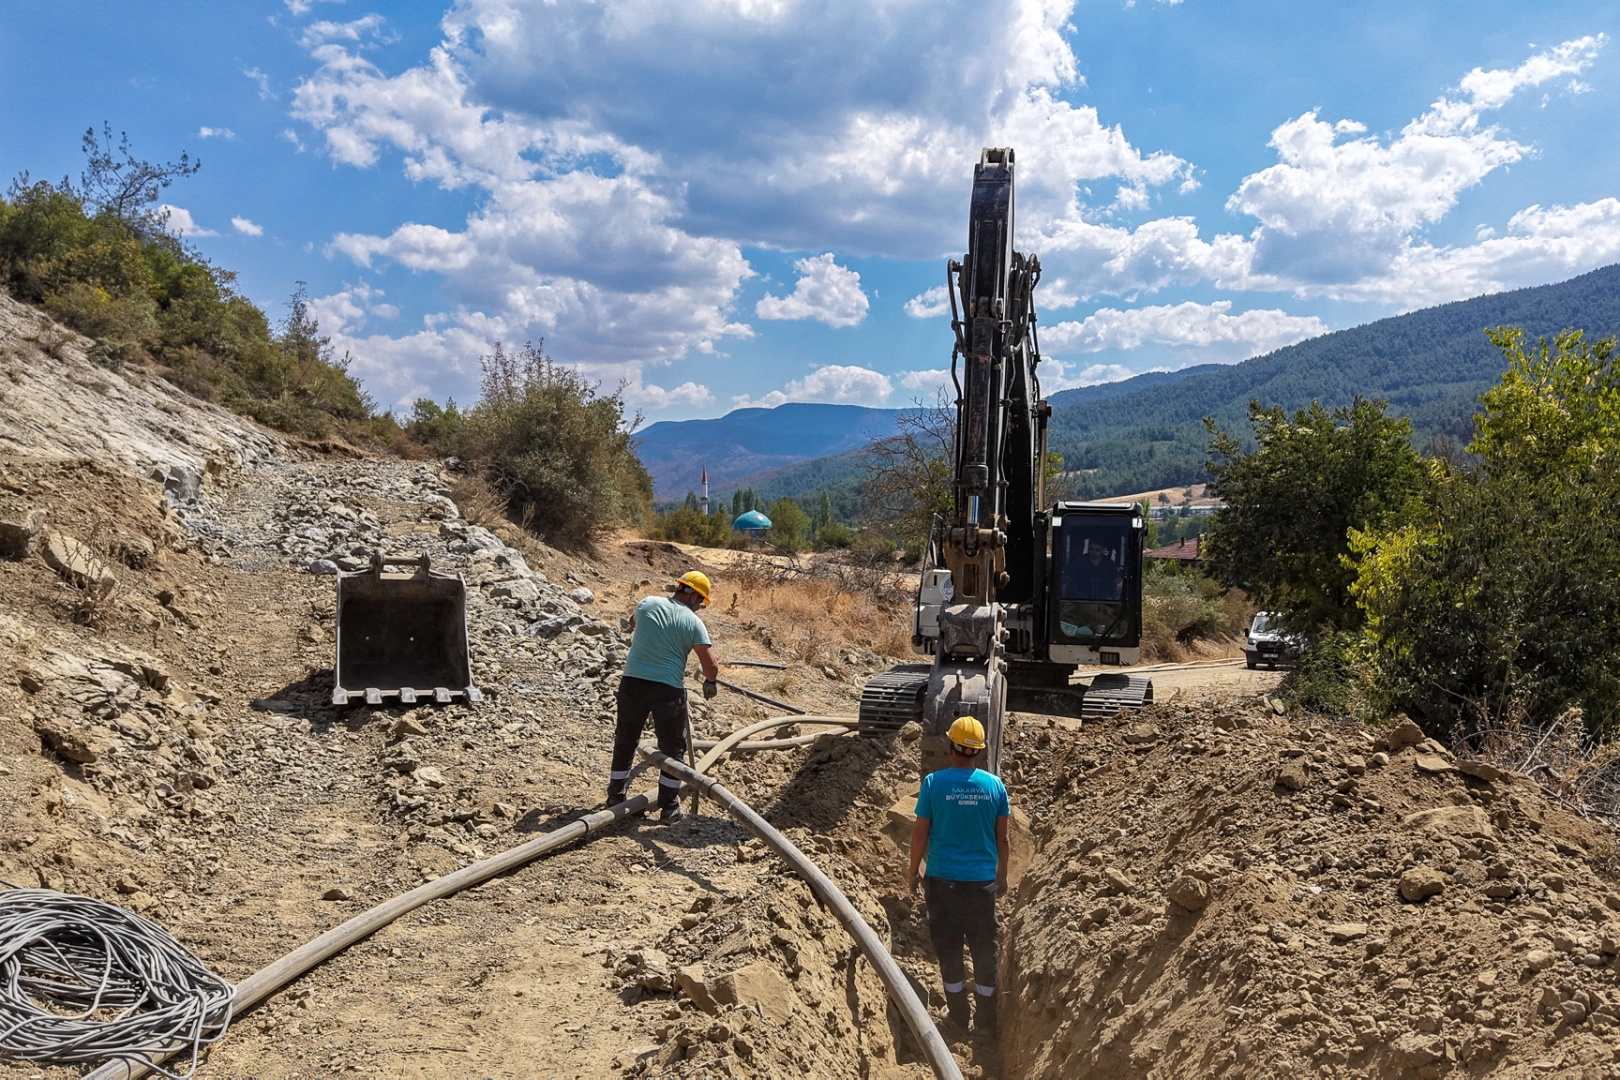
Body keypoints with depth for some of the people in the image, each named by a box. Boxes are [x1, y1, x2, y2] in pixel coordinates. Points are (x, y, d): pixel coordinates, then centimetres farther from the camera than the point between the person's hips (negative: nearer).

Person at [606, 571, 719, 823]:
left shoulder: (647, 603, 4)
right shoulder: (693, 622, -5)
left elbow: (632, 623, 28)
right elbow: (711, 665, -9)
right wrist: (709, 683, 12)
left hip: (632, 682, 3)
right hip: (668, 689, -3)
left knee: (625, 741, 19)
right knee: (673, 748, 13)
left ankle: (615, 798, 31)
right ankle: (669, 808, 15)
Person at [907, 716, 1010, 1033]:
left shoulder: (934, 783, -11)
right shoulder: (995, 784, -4)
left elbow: (920, 834, -6)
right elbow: (1002, 838, 3)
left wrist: (912, 871, 8)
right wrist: (1002, 875, 17)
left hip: (943, 878, -2)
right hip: (983, 879, 2)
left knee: (948, 947, 11)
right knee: (986, 948, 13)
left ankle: (958, 1017, 20)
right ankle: (987, 1019, 22)